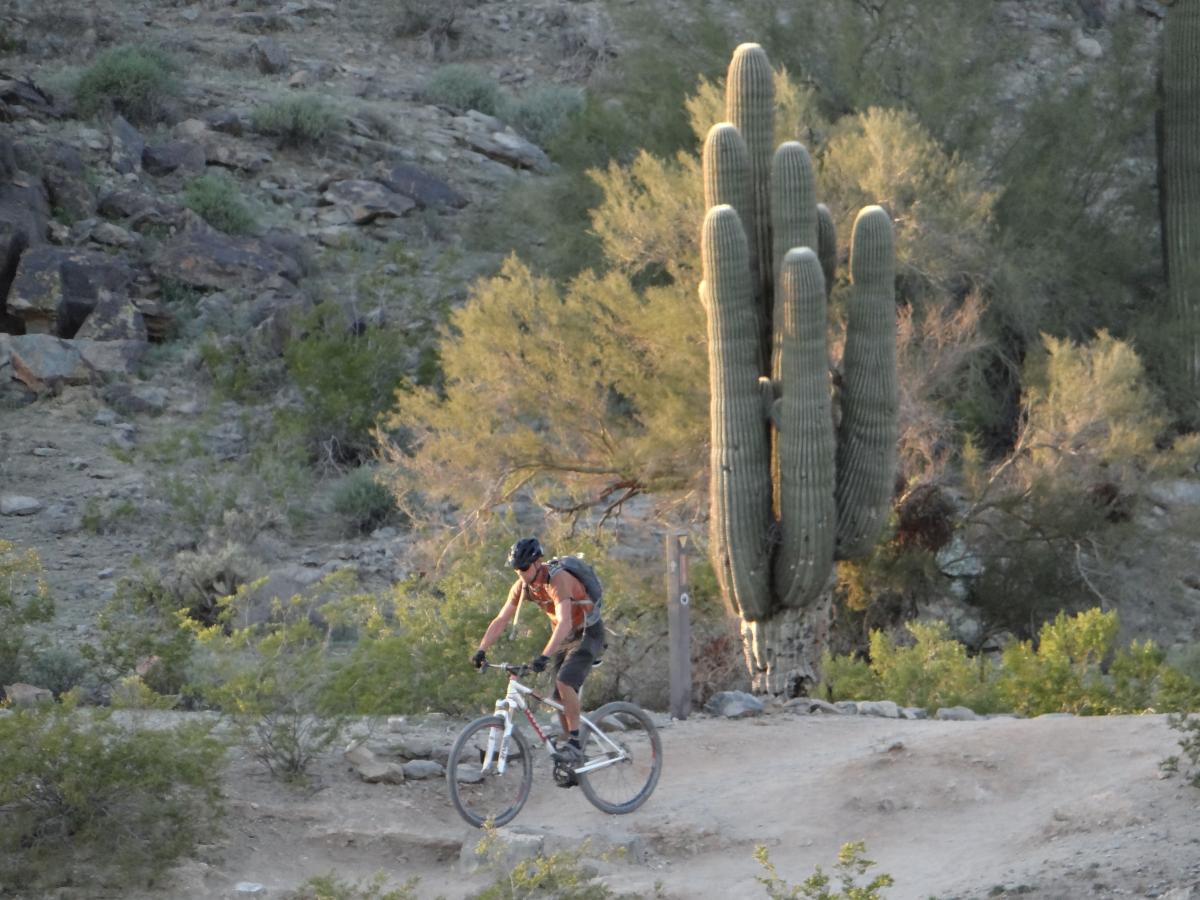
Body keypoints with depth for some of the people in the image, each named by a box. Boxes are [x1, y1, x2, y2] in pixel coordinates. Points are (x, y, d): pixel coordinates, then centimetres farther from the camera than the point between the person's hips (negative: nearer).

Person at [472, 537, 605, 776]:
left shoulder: (558, 579, -30)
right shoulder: (522, 585, -7)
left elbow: (565, 622, -41)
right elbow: (501, 620, -6)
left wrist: (545, 656, -52)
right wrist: (481, 650, -19)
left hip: (587, 635, -8)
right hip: (564, 639, 8)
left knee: (564, 682, -28)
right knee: (560, 699, 3)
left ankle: (575, 744, -23)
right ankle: (574, 756, 13)